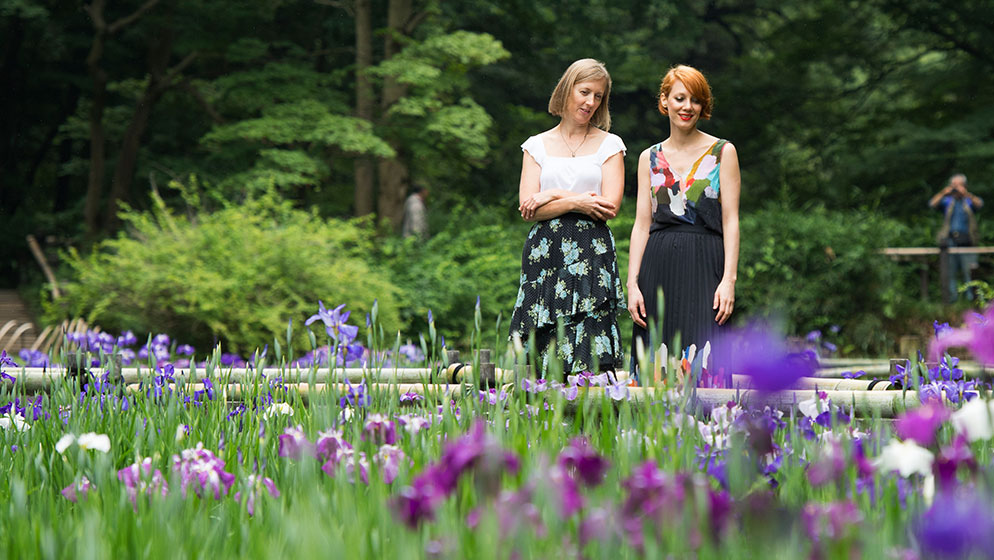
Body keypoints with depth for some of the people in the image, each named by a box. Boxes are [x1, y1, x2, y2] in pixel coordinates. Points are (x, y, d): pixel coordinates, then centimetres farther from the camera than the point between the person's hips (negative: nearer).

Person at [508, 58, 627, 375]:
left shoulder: (610, 145, 10)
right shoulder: (537, 146, 13)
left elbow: (610, 207, -2)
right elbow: (528, 209, 2)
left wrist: (553, 197, -3)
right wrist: (575, 203, -8)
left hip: (592, 254, -1)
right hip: (545, 253, 1)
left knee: (591, 358, -10)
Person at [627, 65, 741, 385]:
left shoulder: (722, 152, 6)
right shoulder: (650, 158, 14)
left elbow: (731, 220, 2)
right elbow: (642, 223, 11)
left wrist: (729, 279, -9)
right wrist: (632, 283, 1)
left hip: (705, 266, -2)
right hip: (658, 266, 3)